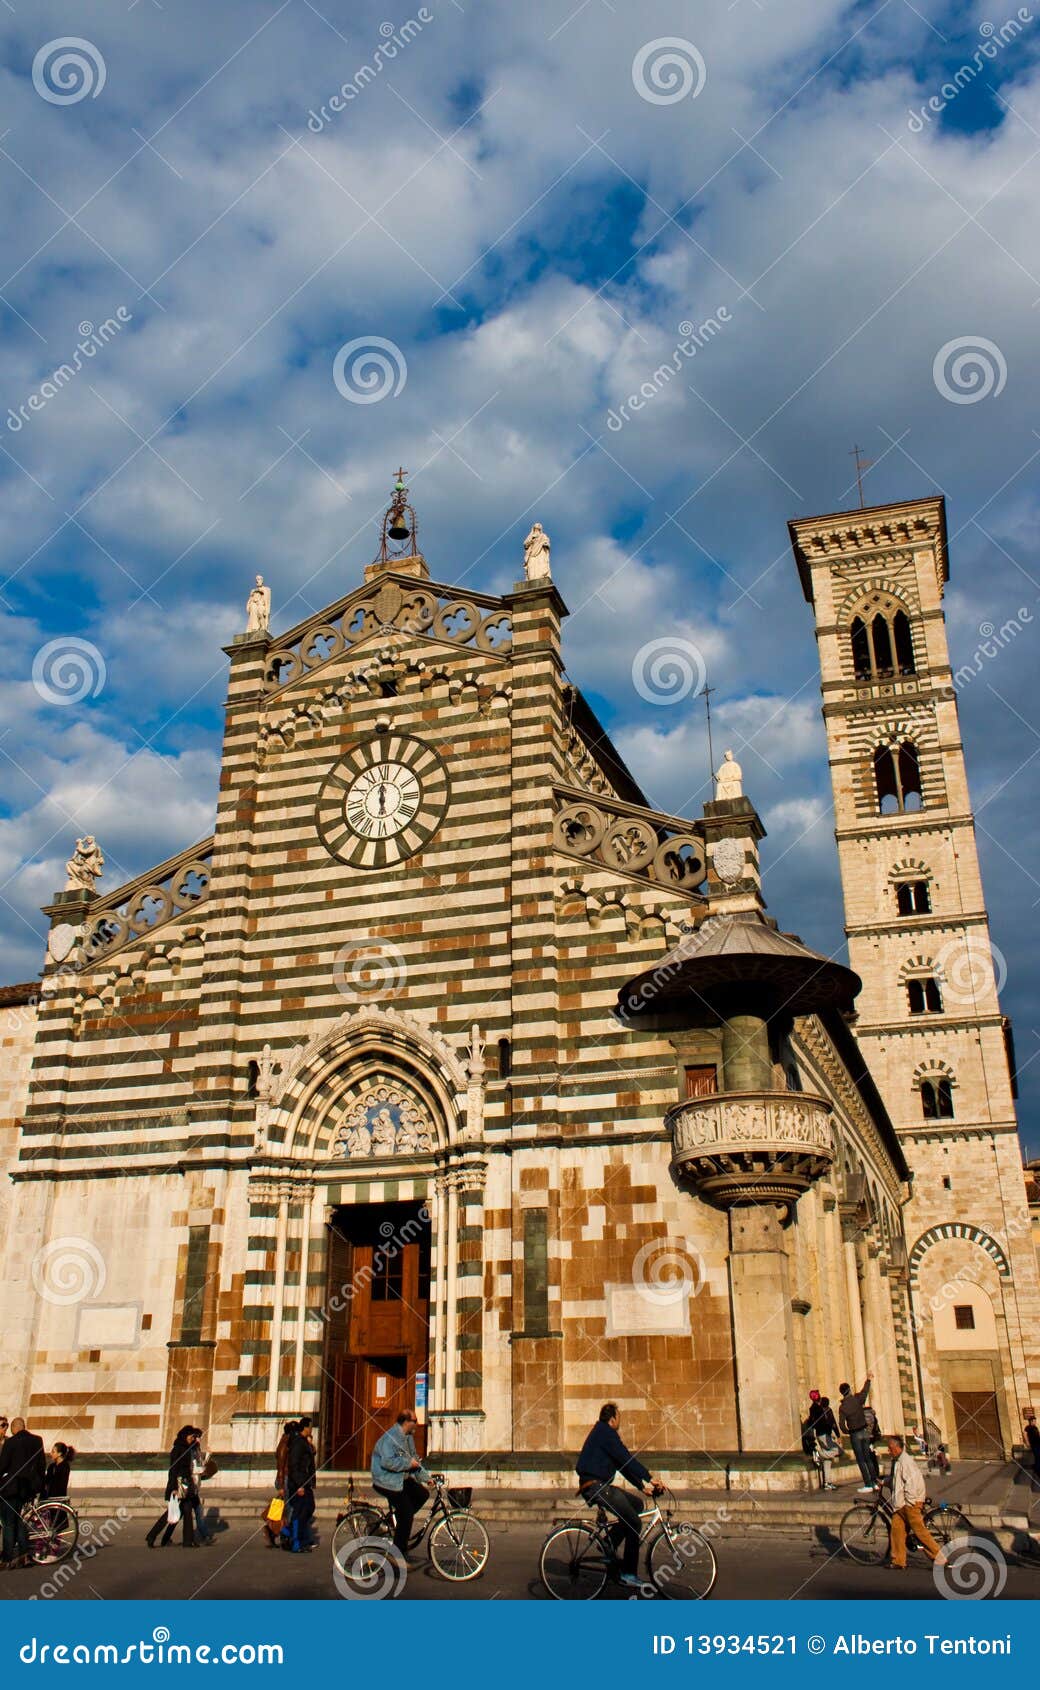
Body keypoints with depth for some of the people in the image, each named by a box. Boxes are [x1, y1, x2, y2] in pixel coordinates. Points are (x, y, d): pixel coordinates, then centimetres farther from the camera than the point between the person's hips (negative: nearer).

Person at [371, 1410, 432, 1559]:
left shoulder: (408, 1437, 10)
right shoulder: (390, 1438, -21)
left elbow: (413, 1459, 19)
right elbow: (387, 1461, -31)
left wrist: (426, 1476, 12)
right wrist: (408, 1463, -24)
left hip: (402, 1479, 9)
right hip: (387, 1482, -9)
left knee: (422, 1494, -3)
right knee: (407, 1514, -10)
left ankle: (396, 1519, 10)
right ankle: (399, 1553, 2)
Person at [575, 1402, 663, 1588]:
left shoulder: (602, 1433, 21)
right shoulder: (605, 1432, -9)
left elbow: (623, 1465, 20)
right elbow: (626, 1459, -16)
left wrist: (642, 1485, 15)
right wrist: (649, 1477, -14)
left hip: (598, 1485, 10)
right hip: (595, 1485, -10)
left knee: (636, 1505, 12)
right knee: (634, 1522, -8)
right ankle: (628, 1573, -6)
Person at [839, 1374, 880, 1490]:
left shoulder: (842, 1407, -11)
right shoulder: (857, 1399, -5)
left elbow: (841, 1424, -13)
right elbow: (865, 1391, 14)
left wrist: (848, 1431, 6)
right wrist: (868, 1380, 30)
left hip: (854, 1434, -3)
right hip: (864, 1431, 3)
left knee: (861, 1460, 2)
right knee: (868, 1458, 13)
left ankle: (868, 1485, -1)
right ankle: (875, 1482, 13)